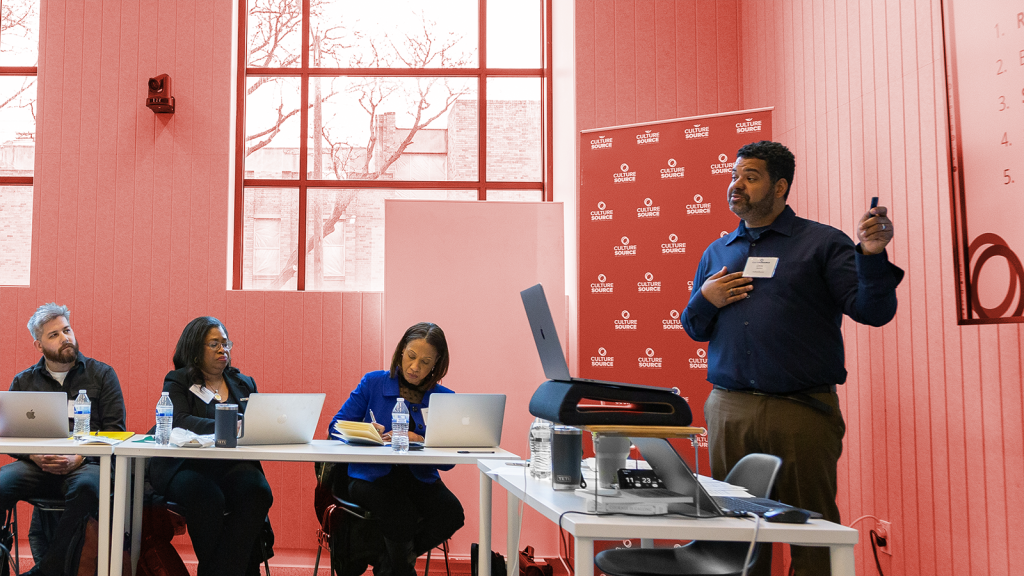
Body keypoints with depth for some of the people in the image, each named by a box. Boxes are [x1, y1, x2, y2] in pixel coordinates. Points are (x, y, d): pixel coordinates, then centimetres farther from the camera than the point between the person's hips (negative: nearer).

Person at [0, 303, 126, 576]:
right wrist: (36, 457, -11)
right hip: (37, 466, 2)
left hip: (85, 463, -2)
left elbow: (115, 429, 3)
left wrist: (78, 458, -12)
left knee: (87, 486, -37)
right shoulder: (23, 382, 19)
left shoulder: (101, 374, 11)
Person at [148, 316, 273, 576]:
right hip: (187, 466, -3)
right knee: (207, 496, -35)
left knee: (257, 489, -31)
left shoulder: (244, 384, 22)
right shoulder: (177, 382, 9)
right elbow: (179, 421, -10)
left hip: (233, 465, 3)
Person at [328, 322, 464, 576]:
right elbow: (336, 427, 5)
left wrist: (418, 441, -20)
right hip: (372, 476, -2)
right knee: (401, 516, -32)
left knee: (451, 513, -27)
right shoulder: (373, 382, 4)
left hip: (419, 478, 2)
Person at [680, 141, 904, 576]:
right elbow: (694, 330, 20)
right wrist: (704, 301, 0)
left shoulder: (822, 243, 2)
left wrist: (872, 255, -23)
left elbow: (872, 311, -7)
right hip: (728, 409, 4)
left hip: (802, 410, -4)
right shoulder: (716, 253, 16)